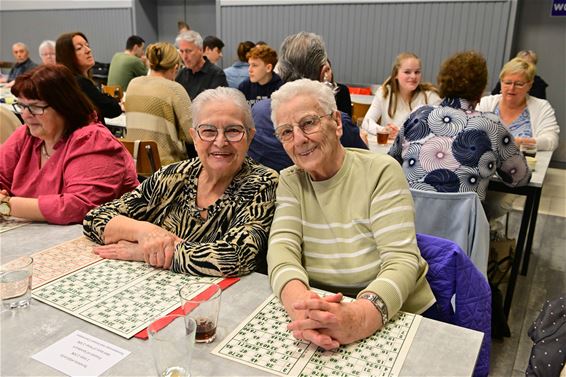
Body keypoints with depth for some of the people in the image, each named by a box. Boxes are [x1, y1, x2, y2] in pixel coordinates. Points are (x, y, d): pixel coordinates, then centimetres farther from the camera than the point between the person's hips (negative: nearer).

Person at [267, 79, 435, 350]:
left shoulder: (381, 172, -8)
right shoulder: (290, 181, 2)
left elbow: (402, 260, -16)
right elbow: (282, 247, -11)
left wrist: (360, 316, -35)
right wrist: (300, 302, -32)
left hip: (397, 317, -1)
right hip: (320, 318, 1)